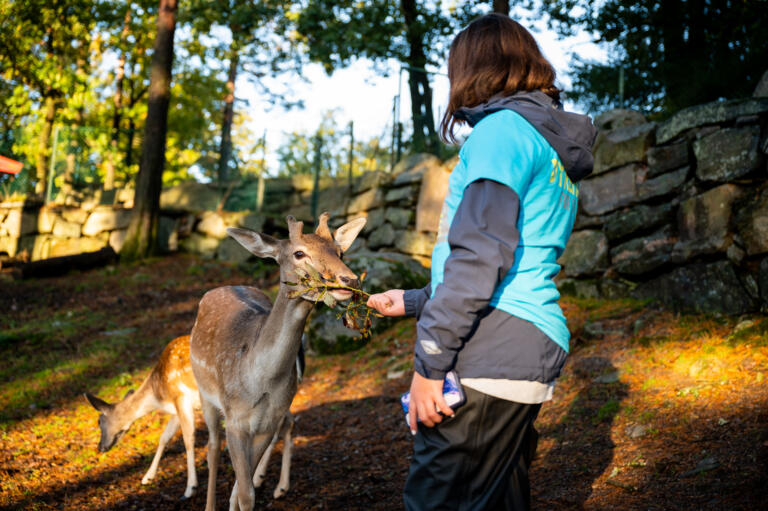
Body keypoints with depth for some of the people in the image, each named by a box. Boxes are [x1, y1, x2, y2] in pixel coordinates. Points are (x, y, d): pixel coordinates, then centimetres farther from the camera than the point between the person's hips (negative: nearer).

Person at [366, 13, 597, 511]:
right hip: (535, 352, 10)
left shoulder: (503, 128, -5)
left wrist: (429, 362, -17)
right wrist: (413, 301, 34)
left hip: (489, 357, -10)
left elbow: (481, 255, -18)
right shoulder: (555, 156, 25)